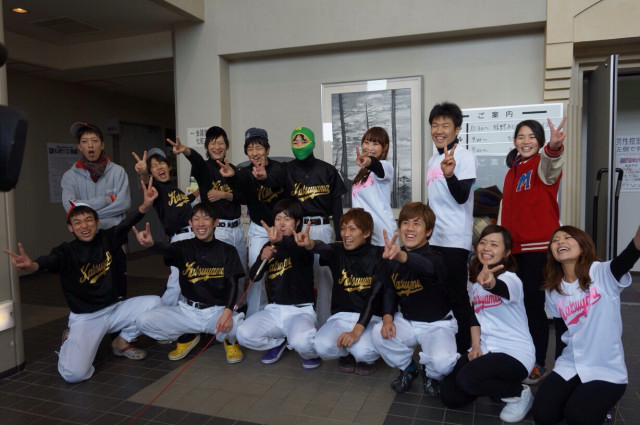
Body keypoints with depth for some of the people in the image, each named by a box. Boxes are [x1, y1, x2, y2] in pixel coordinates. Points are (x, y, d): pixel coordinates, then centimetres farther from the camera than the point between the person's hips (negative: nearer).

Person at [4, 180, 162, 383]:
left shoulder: (107, 238, -2)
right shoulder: (66, 251, -12)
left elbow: (128, 222, -19)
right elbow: (50, 260, -34)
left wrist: (146, 204, -38)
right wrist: (31, 265, -59)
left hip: (114, 309, 4)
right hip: (85, 318, -4)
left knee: (154, 303, -16)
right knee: (74, 373, -21)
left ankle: (122, 342, 9)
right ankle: (70, 340, 16)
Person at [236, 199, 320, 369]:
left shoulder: (301, 244, -3)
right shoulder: (269, 246, 12)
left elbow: (297, 250, -31)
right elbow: (253, 276, 4)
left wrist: (280, 240, -54)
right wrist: (262, 258, -17)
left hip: (300, 310, -4)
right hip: (274, 309, 5)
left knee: (301, 342, -34)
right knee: (243, 334, -19)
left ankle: (310, 353, 7)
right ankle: (279, 342, 12)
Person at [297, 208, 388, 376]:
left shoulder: (378, 255, -7)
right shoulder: (338, 251, 0)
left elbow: (374, 296, -16)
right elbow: (323, 248, -25)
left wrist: (357, 331, -27)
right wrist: (310, 244, -51)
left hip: (370, 318, -2)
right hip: (341, 316, 3)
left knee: (362, 351, -32)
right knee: (322, 346, -27)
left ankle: (367, 358, 7)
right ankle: (347, 353, 10)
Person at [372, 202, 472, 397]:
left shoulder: (434, 258, -23)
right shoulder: (394, 260, -3)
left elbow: (425, 266, -49)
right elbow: (390, 290, 4)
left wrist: (400, 256, -70)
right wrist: (387, 316, -14)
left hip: (437, 324, -4)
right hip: (406, 320, 5)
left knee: (442, 362, -30)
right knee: (379, 334, -23)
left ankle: (430, 375, 12)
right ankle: (407, 367, 10)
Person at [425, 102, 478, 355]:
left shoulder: (464, 157, -9)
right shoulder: (433, 160, 15)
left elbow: (462, 197, -20)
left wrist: (450, 175, -36)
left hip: (455, 240, -8)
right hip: (433, 238, 8)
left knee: (457, 296, -2)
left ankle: (463, 350, 10)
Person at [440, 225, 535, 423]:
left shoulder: (510, 279, -17)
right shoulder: (475, 281, 6)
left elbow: (500, 288, -42)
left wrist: (490, 284, -65)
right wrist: (475, 346, -2)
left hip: (515, 353, -7)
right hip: (485, 349, 7)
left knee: (467, 379, -30)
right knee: (450, 396, -3)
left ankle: (520, 393, -3)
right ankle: (493, 383, 22)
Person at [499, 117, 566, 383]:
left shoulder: (543, 166, -5)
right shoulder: (513, 170, 15)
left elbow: (550, 166, -32)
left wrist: (554, 148, -54)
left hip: (539, 246, -6)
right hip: (514, 246, 6)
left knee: (534, 304, -2)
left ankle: (539, 364, 13)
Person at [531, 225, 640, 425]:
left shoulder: (603, 274, -13)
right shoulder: (552, 290, 3)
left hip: (607, 369, -4)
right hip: (570, 366, 4)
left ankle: (602, 400, 11)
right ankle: (576, 394, 17)